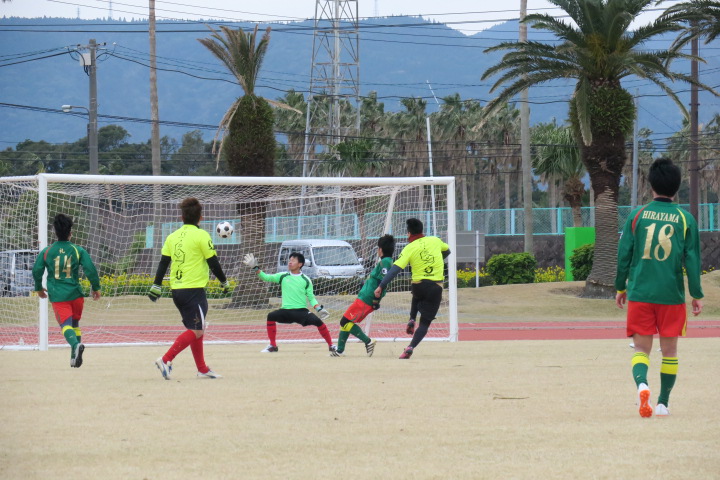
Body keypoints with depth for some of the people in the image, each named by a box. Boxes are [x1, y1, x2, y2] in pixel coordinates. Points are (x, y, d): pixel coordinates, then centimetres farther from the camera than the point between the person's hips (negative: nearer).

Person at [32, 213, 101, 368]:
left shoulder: (46, 251, 3)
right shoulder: (78, 250, 1)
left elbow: (36, 270, 4)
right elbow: (90, 269, -4)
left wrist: (39, 288, 21)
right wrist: (96, 288, 9)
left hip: (57, 296, -1)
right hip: (76, 294, 1)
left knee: (65, 324, -9)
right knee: (75, 323, 19)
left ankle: (75, 345, -38)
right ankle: (75, 356, 16)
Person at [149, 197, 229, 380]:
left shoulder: (173, 236, 9)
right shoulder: (201, 235, -8)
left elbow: (163, 262, 8)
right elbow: (213, 262, -5)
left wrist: (156, 286, 11)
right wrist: (224, 282, 8)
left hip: (177, 290, 7)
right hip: (194, 289, -7)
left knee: (196, 330, 16)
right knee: (196, 331, -6)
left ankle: (202, 369, 18)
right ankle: (166, 360, -20)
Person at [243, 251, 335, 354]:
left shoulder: (306, 280, 4)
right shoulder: (283, 276, 8)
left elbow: (311, 298, 7)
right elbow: (266, 278, 0)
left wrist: (319, 309, -7)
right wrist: (255, 268, -11)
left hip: (301, 311, -2)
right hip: (286, 311, 2)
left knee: (318, 321, -23)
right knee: (271, 316, -22)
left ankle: (331, 345, -7)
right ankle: (273, 346, -7)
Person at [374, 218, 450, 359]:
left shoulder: (409, 248, -6)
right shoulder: (435, 240, 3)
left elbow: (396, 268, -14)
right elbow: (447, 251, 25)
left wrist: (381, 286, -14)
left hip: (418, 285, 0)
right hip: (436, 287, 0)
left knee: (416, 297, 40)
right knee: (425, 322, 4)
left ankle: (411, 320, 22)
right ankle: (411, 347, -12)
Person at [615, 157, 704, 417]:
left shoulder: (637, 215, -1)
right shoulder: (685, 219, -1)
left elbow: (624, 255, 2)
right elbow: (692, 259, -1)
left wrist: (621, 288, 14)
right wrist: (697, 295, 7)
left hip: (639, 293, 0)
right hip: (672, 295, 0)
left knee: (641, 348, 4)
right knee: (669, 350, 12)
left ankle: (641, 384, -24)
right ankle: (663, 403, 14)